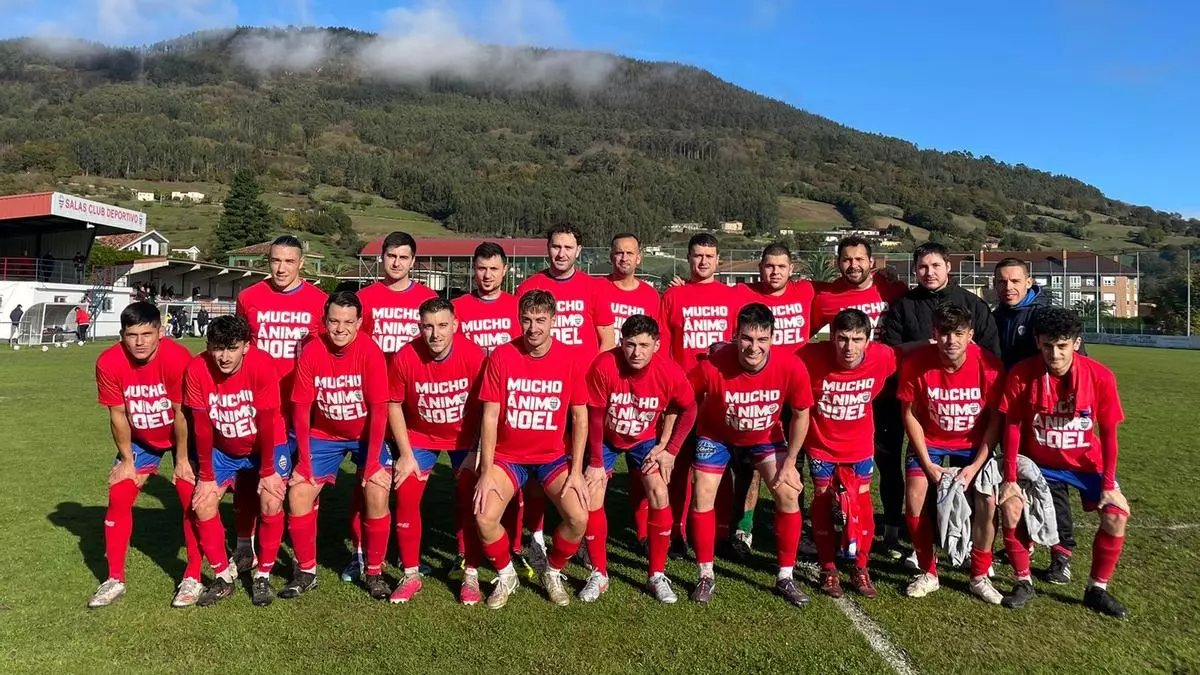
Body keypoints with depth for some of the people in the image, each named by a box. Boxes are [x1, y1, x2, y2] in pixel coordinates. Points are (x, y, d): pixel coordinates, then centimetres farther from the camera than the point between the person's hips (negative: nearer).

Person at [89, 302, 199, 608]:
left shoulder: (177, 358, -32)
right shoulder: (109, 363, -22)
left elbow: (181, 414, -22)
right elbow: (118, 415, -10)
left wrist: (182, 460, -13)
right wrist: (127, 460, -4)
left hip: (182, 435, -3)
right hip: (140, 439, 3)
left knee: (191, 498, -10)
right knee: (119, 496, -2)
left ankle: (192, 578, 4)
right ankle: (115, 579, 14)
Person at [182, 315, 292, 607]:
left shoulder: (261, 365, -30)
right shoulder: (197, 370, -22)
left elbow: (266, 423, -23)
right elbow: (201, 426, -15)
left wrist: (268, 471, -16)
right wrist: (206, 476, -10)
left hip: (267, 445, -3)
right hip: (222, 449, 3)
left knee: (271, 504, -18)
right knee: (202, 504, -8)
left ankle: (263, 576, 4)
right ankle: (223, 578, 10)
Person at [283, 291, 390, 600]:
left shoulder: (371, 352, -21)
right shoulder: (311, 352, -14)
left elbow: (378, 410, -20)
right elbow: (301, 407, -9)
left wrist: (373, 462, -21)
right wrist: (304, 460, -11)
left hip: (366, 435, -2)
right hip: (324, 435, 3)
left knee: (377, 495, -18)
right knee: (298, 495, -6)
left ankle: (374, 573, 3)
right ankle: (306, 571, 15)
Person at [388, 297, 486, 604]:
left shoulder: (473, 355, -25)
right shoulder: (405, 357, -22)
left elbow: (485, 406, -14)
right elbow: (394, 405, -8)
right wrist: (406, 454, -9)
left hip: (465, 436, -1)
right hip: (420, 435, 1)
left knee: (470, 499, -3)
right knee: (406, 497, -4)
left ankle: (470, 576, 12)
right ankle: (411, 575, 13)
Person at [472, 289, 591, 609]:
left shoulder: (570, 358, -8)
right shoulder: (502, 355, -9)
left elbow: (580, 417, -3)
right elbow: (490, 416, -8)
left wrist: (576, 470, -9)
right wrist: (486, 471, -13)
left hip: (553, 456, 0)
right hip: (507, 456, 0)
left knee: (579, 517, -19)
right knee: (484, 517, -21)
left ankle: (553, 573, 13)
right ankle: (505, 575, 11)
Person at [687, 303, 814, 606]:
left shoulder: (791, 367, -30)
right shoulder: (712, 367, -36)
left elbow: (801, 414, -12)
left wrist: (789, 462, -9)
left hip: (766, 437, 1)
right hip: (717, 436, -1)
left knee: (789, 495, -7)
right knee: (702, 498, -6)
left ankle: (785, 577, 12)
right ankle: (706, 576, 13)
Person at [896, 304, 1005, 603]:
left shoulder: (989, 365, -21)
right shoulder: (916, 363, -22)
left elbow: (995, 420, -11)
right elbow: (910, 414, -11)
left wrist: (976, 465, -17)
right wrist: (927, 463, -14)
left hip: (973, 444, 0)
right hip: (929, 441, 0)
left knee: (987, 502, -15)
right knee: (914, 497, -17)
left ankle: (980, 577, 9)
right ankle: (928, 574, 4)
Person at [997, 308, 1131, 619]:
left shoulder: (1100, 377, -19)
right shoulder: (1021, 375, -21)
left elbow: (1108, 433, -9)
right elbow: (1012, 427, -13)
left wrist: (1108, 484, -9)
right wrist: (1010, 479, -13)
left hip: (1085, 462, 1)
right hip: (1036, 461, -1)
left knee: (1117, 513, -13)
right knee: (1010, 508, -17)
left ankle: (1097, 588, 10)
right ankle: (1024, 582, 5)